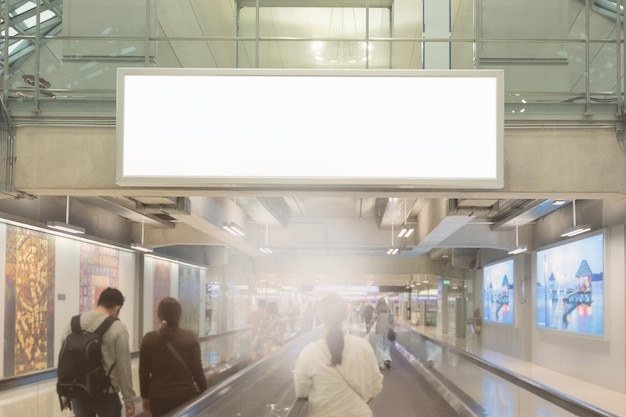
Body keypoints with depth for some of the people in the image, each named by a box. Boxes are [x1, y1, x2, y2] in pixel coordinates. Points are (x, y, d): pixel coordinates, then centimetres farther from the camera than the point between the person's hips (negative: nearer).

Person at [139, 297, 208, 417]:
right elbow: (197, 369, -5)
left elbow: (144, 372, 2)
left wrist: (145, 396, 13)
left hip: (158, 397, 2)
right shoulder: (190, 338, -7)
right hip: (185, 396, -1)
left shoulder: (149, 339, -2)